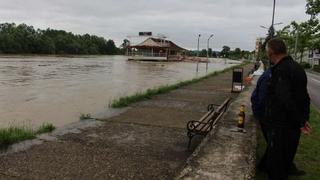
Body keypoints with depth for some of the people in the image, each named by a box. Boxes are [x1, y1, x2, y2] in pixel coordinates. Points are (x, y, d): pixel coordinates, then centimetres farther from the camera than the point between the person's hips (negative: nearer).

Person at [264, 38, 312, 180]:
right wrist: (304, 119, 13)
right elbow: (304, 98, 14)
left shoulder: (281, 71, -21)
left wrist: (300, 121, -18)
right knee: (285, 163, 23)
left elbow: (286, 101, -28)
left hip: (280, 127, -9)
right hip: (293, 127, 9)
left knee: (274, 167, 3)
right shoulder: (297, 67, 10)